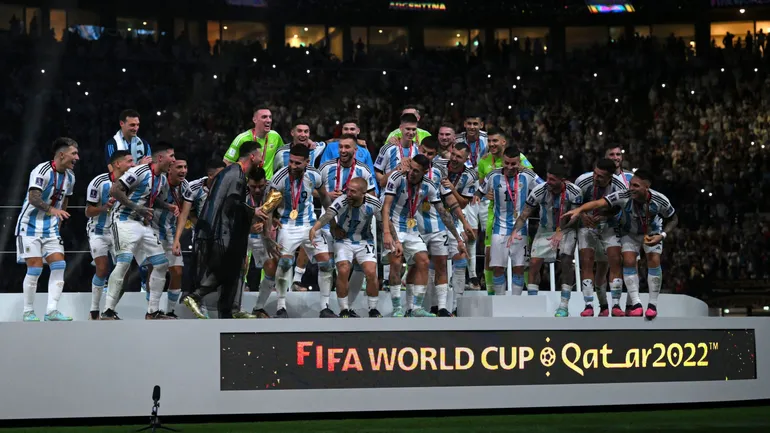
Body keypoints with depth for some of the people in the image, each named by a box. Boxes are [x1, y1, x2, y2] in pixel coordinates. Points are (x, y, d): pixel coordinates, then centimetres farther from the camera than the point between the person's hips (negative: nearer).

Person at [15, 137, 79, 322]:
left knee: (59, 266, -6)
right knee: (35, 269, -9)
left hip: (51, 228, 7)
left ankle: (52, 310, -7)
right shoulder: (42, 170, -18)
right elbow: (33, 197, -29)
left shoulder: (70, 176, 6)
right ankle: (28, 313, 3)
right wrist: (51, 209, -43)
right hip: (30, 226, -7)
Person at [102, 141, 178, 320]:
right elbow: (114, 190, -21)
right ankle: (107, 311, -12)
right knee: (124, 263, -18)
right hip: (126, 221, -9)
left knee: (162, 264, 5)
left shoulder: (163, 179, 10)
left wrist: (170, 207, 5)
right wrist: (137, 208, -22)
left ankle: (153, 312, 12)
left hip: (145, 225, 9)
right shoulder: (139, 171, -17)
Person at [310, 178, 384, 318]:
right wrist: (314, 228, -63)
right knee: (343, 272, -17)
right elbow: (327, 216, -45)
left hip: (364, 241, 1)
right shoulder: (341, 201, -28)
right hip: (343, 240, -1)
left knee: (371, 273, -12)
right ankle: (344, 310, 2)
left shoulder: (373, 204, -20)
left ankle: (373, 310, 9)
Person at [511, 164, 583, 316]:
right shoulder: (539, 191, -21)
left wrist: (560, 233, -30)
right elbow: (525, 214, -14)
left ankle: (564, 305, -11)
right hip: (545, 230, 1)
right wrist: (516, 230, -29)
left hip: (566, 230, -1)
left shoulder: (574, 192, -22)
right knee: (534, 263, -8)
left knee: (567, 261, -19)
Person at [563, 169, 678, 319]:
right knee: (628, 261, -16)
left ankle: (653, 304, -4)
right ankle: (636, 304, -9)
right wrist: (579, 209, -66)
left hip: (651, 232, 0)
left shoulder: (660, 201, -31)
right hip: (629, 233, 0)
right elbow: (598, 203, -49)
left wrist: (662, 235, -26)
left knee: (654, 260, -16)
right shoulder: (624, 196, -36)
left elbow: (673, 219, -11)